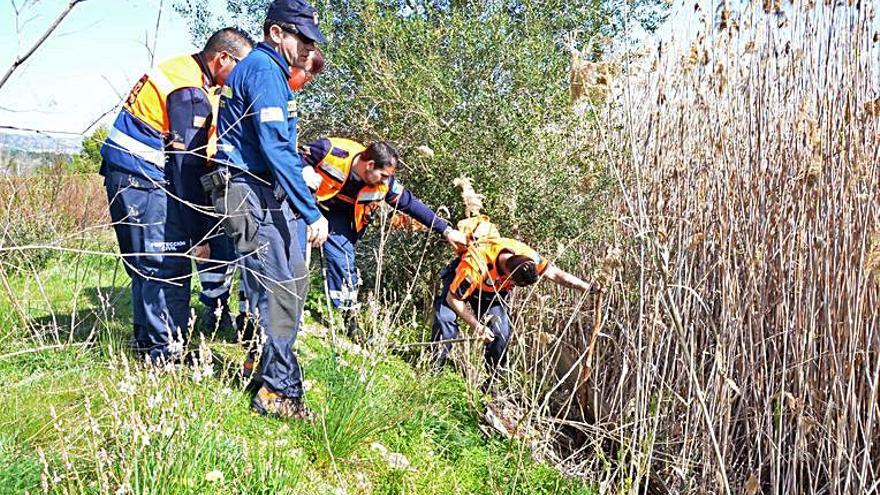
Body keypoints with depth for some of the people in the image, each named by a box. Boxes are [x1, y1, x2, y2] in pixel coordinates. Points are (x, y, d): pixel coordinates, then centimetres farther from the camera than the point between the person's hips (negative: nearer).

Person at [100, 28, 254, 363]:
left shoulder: (185, 71, 12)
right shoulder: (191, 92, -17)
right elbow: (187, 165, -21)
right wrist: (198, 234, -19)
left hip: (128, 175, 10)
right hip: (141, 177, -10)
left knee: (146, 264, 16)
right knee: (170, 267, -8)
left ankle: (147, 344, 26)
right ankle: (166, 353, -3)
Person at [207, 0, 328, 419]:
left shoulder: (266, 69, 20)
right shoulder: (264, 70, -13)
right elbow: (276, 149, -22)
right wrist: (312, 212, -23)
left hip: (266, 195, 11)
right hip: (253, 195, -11)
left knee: (293, 282, 16)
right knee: (278, 289, -8)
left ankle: (267, 364, 30)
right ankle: (279, 391, -2)